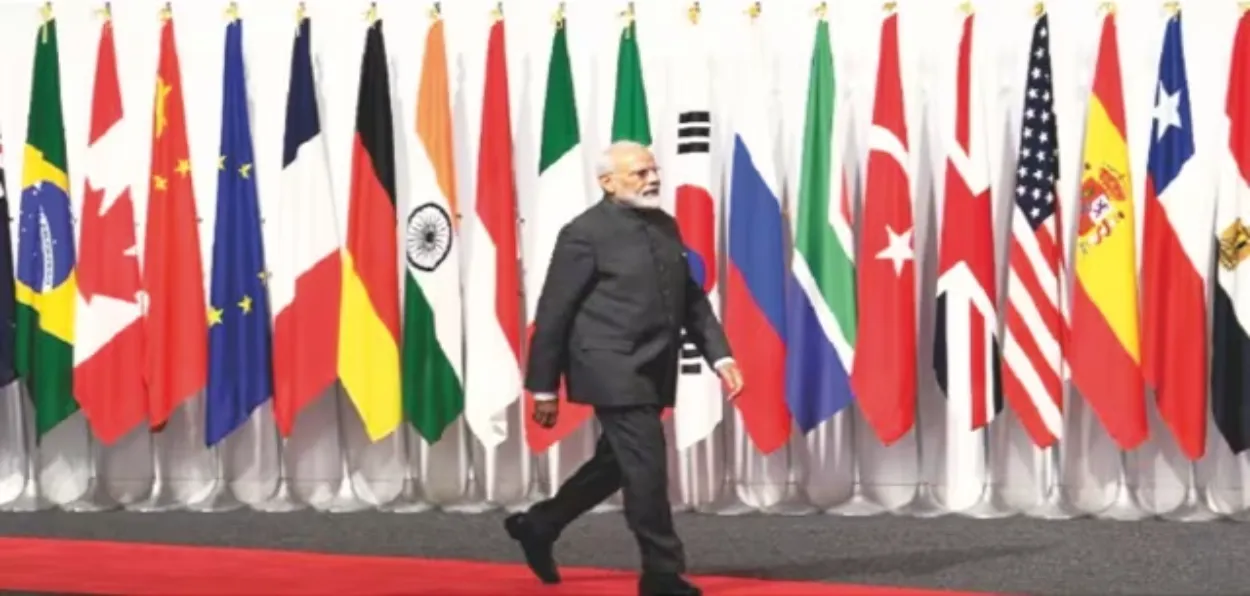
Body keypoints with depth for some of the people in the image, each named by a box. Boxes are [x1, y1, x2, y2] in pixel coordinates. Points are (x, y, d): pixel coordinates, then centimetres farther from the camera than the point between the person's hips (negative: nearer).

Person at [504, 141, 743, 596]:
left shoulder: (665, 226, 12)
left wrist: (719, 354, 4)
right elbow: (553, 314, -9)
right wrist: (544, 388, -8)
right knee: (646, 468, -7)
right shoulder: (585, 233, -11)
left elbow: (692, 298, 17)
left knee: (616, 464, 18)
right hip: (613, 372, -8)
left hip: (650, 373, 8)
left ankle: (539, 525, 36)